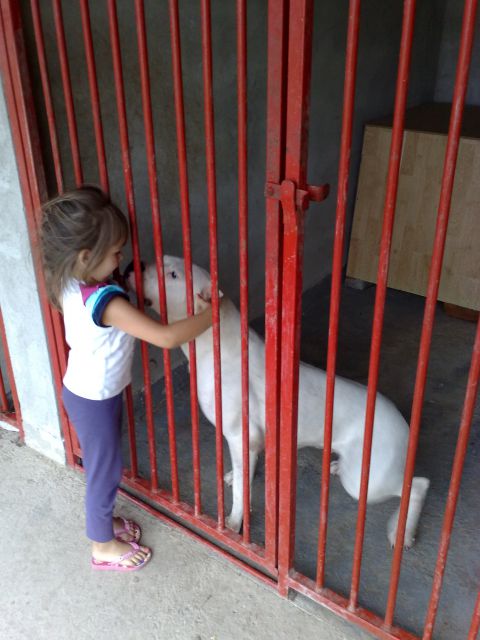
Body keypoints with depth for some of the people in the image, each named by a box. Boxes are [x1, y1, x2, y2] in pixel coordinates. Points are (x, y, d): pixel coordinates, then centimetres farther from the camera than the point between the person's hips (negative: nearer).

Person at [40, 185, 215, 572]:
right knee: (106, 470, 13)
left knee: (100, 465, 27)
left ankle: (102, 521, 49)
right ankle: (103, 546, 34)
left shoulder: (69, 283, -7)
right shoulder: (106, 301, -35)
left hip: (82, 390, 8)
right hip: (96, 400, -8)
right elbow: (166, 337, -39)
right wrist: (212, 314, -28)